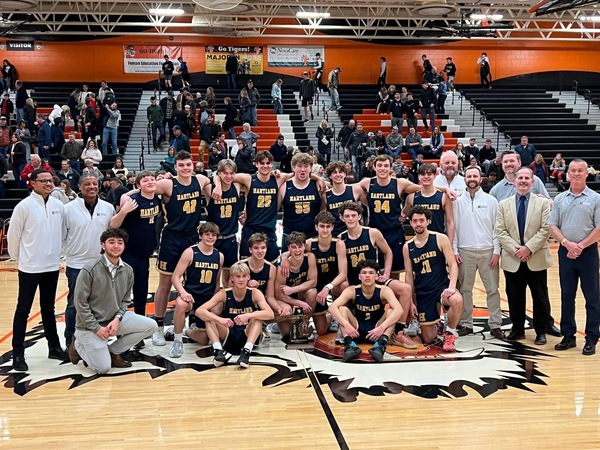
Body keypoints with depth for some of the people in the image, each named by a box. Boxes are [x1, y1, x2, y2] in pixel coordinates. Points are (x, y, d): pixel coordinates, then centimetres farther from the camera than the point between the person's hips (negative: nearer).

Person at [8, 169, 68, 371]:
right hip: (29, 268, -4)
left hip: (52, 266, 4)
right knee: (23, 310, 3)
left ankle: (54, 347, 26)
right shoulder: (24, 206, -11)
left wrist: (57, 253, 10)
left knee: (48, 308, 16)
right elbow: (13, 234, -5)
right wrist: (17, 257, 3)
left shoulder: (59, 206, 1)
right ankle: (18, 354, 10)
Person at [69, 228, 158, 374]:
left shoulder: (128, 270, -2)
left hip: (114, 319, 5)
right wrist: (97, 328, -15)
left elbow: (125, 300, 6)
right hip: (90, 324, -5)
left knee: (151, 326, -11)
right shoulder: (89, 270, -19)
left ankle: (112, 352, 5)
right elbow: (80, 304, -15)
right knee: (103, 368, -9)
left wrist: (117, 319, -13)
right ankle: (78, 345, 19)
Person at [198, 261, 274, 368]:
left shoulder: (254, 293, -9)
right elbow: (199, 311, -17)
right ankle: (219, 350, -32)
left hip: (248, 337, -1)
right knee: (209, 317, -18)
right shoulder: (224, 294, -8)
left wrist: (248, 316, -39)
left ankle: (246, 351, -37)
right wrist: (219, 319, -35)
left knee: (257, 316, -25)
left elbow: (270, 314, -23)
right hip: (227, 338, 1)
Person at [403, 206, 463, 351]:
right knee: (428, 339, 2)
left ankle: (449, 333, -10)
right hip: (422, 293, 2)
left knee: (457, 300, -38)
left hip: (442, 287, -2)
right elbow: (409, 276, 8)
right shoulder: (407, 247, 3)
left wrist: (452, 286, -24)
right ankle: (437, 327, 40)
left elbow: (453, 265, -7)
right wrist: (411, 301, 5)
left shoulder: (440, 239, -4)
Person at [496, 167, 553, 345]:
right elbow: (500, 231, 1)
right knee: (514, 297, 8)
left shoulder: (543, 203, 4)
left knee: (540, 297, 5)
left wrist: (528, 248, -15)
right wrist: (516, 249, -12)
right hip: (512, 260, 2)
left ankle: (541, 331, 18)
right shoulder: (503, 204, 8)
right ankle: (517, 329, 21)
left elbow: (546, 229, -5)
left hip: (537, 259, -1)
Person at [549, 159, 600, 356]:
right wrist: (567, 243, -12)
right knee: (566, 296, 8)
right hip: (565, 252, 3)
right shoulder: (559, 199, 8)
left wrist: (581, 246, -14)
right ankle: (568, 336, 18)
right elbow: (553, 226, 4)